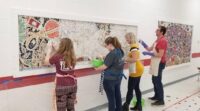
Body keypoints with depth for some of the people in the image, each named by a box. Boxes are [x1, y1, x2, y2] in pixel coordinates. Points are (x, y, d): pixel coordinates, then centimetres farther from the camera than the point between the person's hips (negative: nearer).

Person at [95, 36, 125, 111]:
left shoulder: (112, 54, -22)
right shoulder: (120, 51, 3)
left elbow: (105, 66, -19)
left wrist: (96, 69, -4)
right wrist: (105, 58, 6)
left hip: (110, 79, -9)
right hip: (118, 77, 9)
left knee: (111, 98, 5)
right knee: (117, 95, 21)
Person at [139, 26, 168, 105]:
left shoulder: (163, 41, -17)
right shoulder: (157, 40, 15)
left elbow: (160, 55, -23)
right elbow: (150, 49, 17)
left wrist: (148, 53, -22)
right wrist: (142, 43, 7)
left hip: (159, 63, -10)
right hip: (155, 63, 10)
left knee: (157, 81, -4)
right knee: (154, 80, 16)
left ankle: (161, 100, 7)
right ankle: (156, 96, 30)